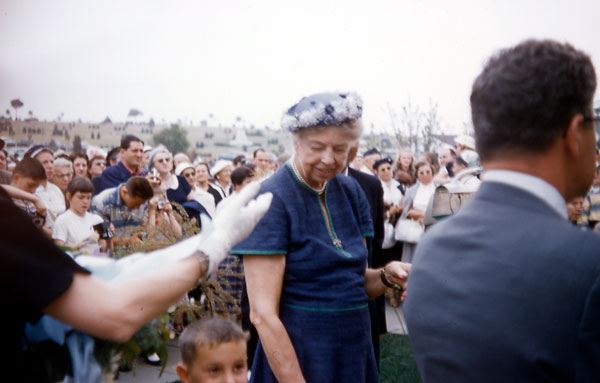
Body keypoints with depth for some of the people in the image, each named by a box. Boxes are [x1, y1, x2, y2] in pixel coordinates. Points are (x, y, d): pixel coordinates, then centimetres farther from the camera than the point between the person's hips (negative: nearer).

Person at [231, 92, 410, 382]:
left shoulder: (351, 192, 2)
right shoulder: (271, 199, -17)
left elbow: (355, 283, 9)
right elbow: (263, 314, -20)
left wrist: (386, 275, -10)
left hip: (355, 348, 6)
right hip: (293, 356, -6)